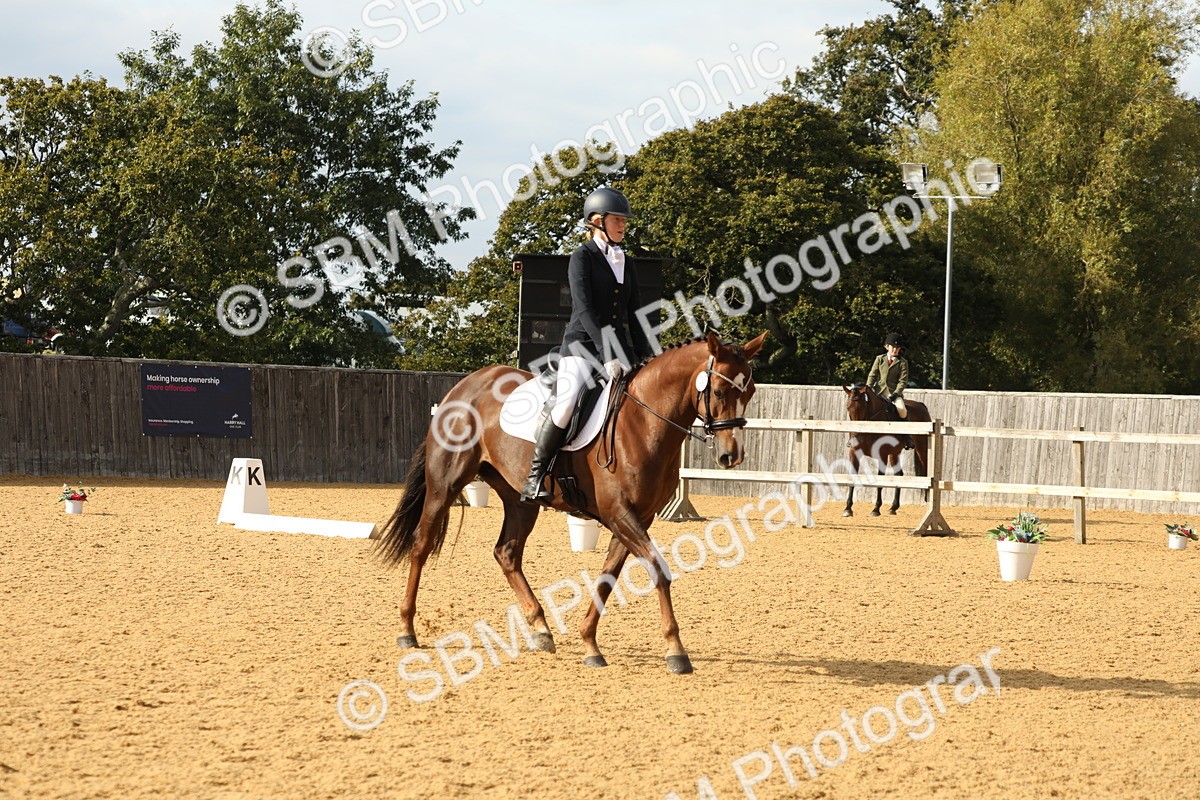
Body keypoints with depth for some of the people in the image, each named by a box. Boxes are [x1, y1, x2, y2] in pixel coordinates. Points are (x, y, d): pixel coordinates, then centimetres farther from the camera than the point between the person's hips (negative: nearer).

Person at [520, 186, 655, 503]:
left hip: (619, 349, 7)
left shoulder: (627, 263, 18)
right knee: (566, 401, -29)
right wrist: (607, 356, -21)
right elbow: (584, 310, -12)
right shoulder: (583, 257, -2)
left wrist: (645, 355, 5)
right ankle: (535, 476, -18)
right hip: (582, 345, -7)